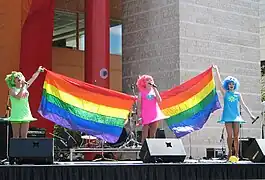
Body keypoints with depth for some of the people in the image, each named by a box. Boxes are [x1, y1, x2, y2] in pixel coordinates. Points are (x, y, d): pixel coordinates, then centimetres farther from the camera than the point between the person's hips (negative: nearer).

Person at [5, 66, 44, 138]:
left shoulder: (25, 86, 10)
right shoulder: (12, 89, -4)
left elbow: (33, 78, 19)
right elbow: (18, 97, -22)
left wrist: (38, 71, 25)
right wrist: (22, 87, -21)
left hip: (26, 114, 4)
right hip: (16, 116, -4)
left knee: (24, 136, 3)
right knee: (16, 136, -2)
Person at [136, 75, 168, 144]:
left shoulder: (154, 91, 14)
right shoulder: (142, 92, 4)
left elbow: (159, 100, -2)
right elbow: (138, 105, 2)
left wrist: (155, 89, -2)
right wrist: (139, 116, -4)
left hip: (155, 116, 4)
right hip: (146, 116, -4)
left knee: (153, 136, 6)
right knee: (145, 137, -6)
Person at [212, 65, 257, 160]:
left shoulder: (238, 94, 12)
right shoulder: (225, 93, 5)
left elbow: (243, 105, 13)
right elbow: (219, 82, -4)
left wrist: (250, 115, 8)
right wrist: (216, 70, -10)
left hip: (236, 116, 2)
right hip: (228, 117, -2)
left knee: (236, 136, 1)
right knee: (230, 135, -5)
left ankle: (236, 154, 4)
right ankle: (230, 152, 5)